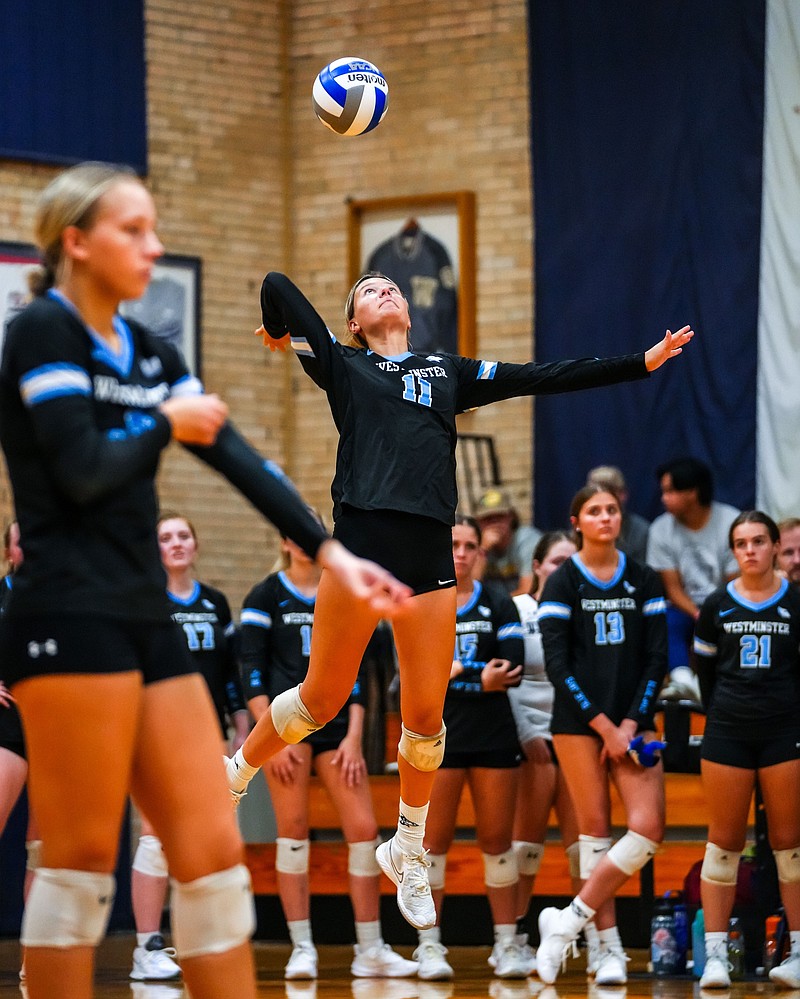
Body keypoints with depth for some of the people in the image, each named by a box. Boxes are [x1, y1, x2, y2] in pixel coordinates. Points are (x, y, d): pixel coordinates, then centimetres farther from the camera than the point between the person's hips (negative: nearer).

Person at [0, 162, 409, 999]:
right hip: (71, 621, -8)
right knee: (82, 859, -5)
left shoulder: (147, 354, 17)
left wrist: (330, 553, 1)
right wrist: (166, 424, 1)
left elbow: (241, 462, 10)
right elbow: (82, 472, -16)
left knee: (212, 851, 2)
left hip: (145, 620, 8)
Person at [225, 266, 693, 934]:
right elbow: (277, 285, 7)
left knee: (425, 716, 3)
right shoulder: (343, 367, 12)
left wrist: (644, 361, 18)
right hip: (360, 536, -3)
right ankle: (232, 778, 24)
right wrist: (280, 333, 27)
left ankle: (408, 853, 22)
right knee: (322, 699, -1)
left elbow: (546, 377, 20)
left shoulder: (450, 371, 23)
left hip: (430, 550, 3)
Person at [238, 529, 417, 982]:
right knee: (293, 831, -7)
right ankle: (302, 948, -3)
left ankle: (371, 949, 0)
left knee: (364, 828, -5)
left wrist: (354, 737, 2)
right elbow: (252, 670, -2)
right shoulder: (266, 596, 4)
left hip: (336, 723, 3)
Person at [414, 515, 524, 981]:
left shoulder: (499, 602, 7)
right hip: (437, 736, -1)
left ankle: (507, 943, 7)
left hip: (493, 735, 1)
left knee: (498, 839, 3)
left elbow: (512, 669, -6)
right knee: (435, 840, -1)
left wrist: (448, 673, -16)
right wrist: (479, 675, -18)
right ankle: (429, 945, 4)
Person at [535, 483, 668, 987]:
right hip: (579, 718, -3)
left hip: (632, 720, 3)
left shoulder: (645, 580, 7)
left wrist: (630, 724, -6)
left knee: (649, 828, -12)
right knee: (595, 829, -4)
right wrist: (603, 725, -12)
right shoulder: (562, 583, -1)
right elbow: (556, 662, -7)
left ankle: (567, 923, -4)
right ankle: (610, 949, 1)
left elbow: (657, 657, 5)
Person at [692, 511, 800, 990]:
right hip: (728, 733, 2)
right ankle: (716, 954, 3)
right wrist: (722, 713, 8)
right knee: (724, 841, 2)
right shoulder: (717, 605, 6)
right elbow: (705, 667, 13)